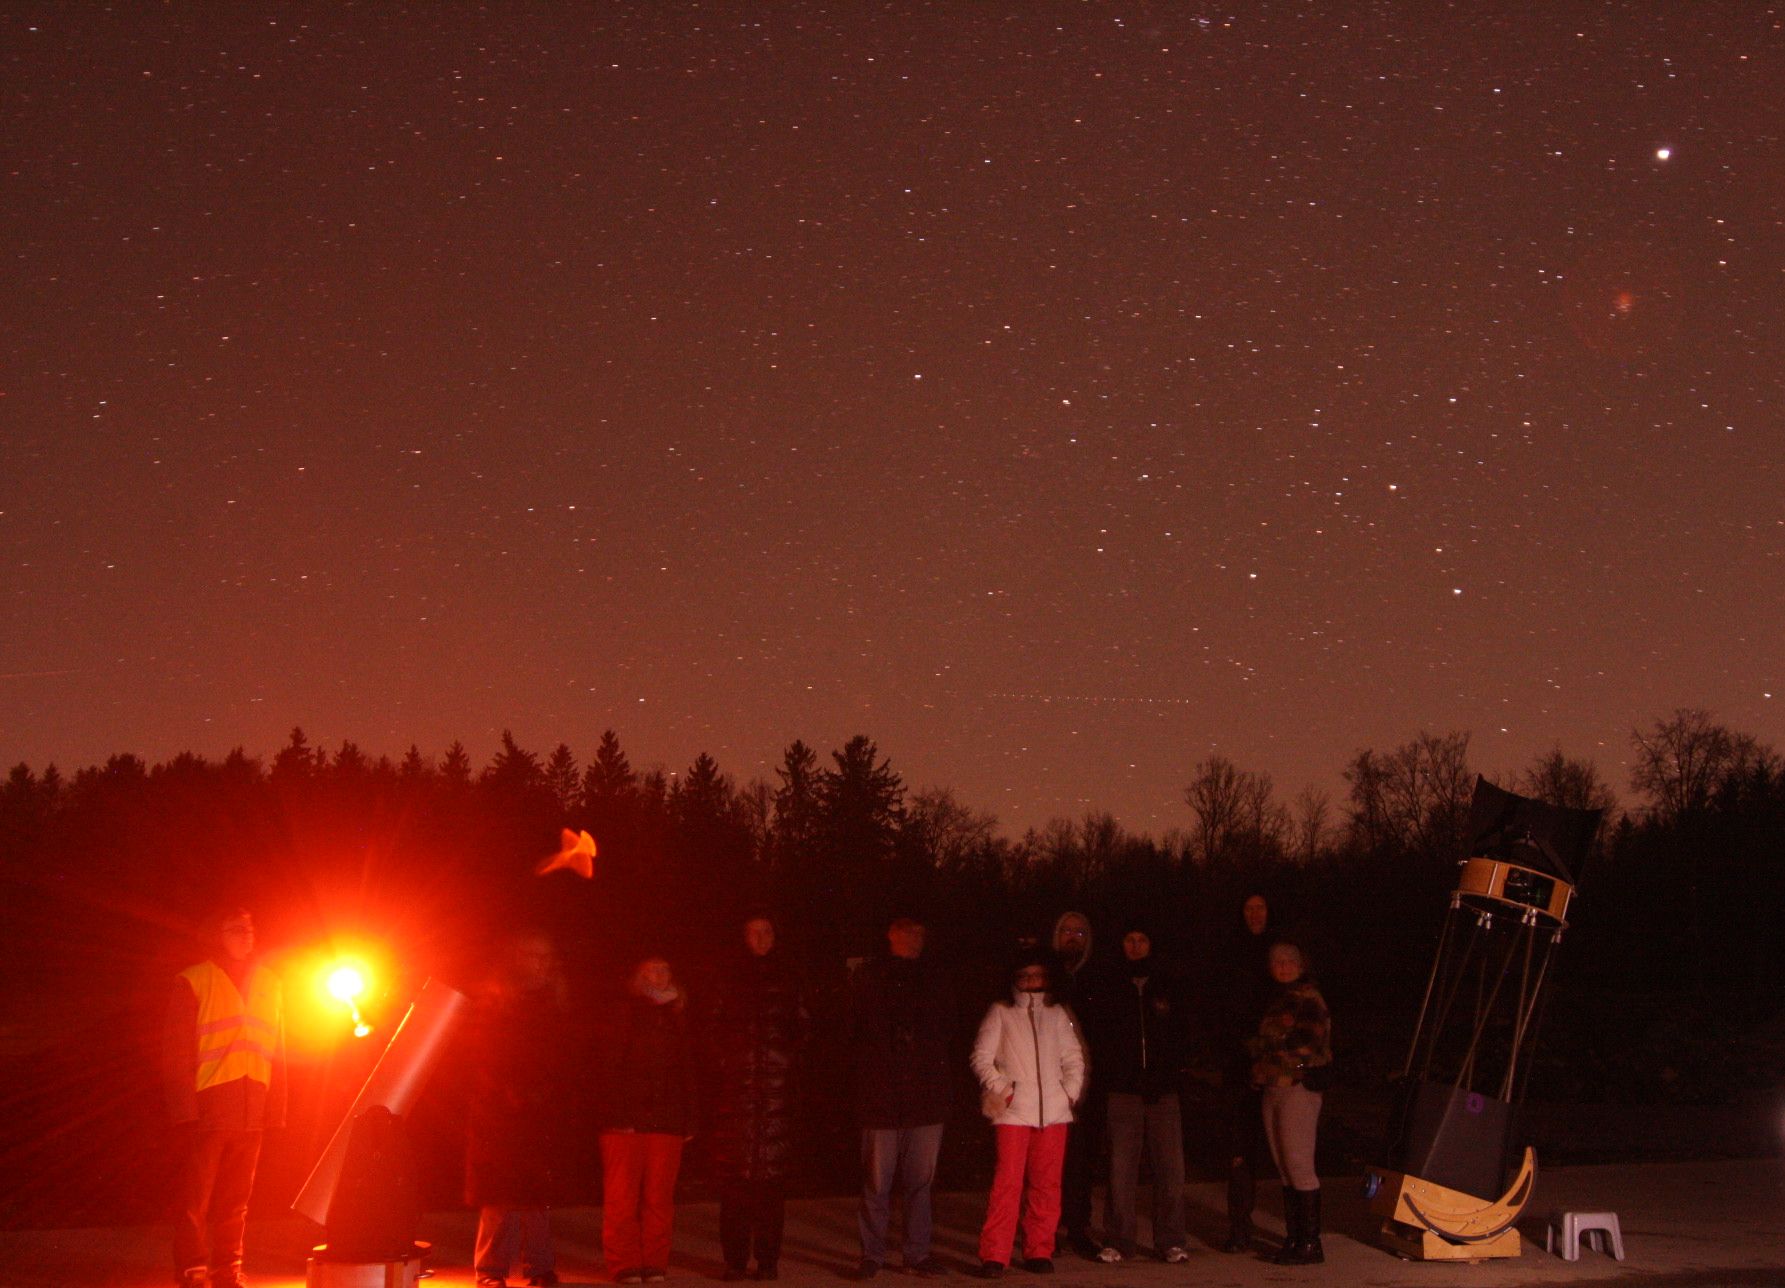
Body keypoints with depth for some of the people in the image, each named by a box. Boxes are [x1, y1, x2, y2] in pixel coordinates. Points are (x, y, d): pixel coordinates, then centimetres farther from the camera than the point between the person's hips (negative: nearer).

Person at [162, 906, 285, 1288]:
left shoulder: (269, 984, 14)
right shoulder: (193, 982, 0)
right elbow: (175, 1052, -4)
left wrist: (275, 1109, 7)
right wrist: (185, 1109, -12)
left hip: (251, 1114, 5)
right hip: (207, 1110, -4)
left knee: (235, 1200, 10)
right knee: (194, 1198, -4)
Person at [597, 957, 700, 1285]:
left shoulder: (677, 1018, 16)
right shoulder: (621, 1014, 3)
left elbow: (688, 1071, 14)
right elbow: (608, 1065, -4)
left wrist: (690, 1117, 6)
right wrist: (614, 1113, -13)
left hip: (666, 1121, 4)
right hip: (625, 1121, -3)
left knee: (659, 1196, 2)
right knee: (622, 1197, -3)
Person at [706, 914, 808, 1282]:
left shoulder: (786, 981, 13)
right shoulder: (731, 982, 12)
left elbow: (801, 1029, 14)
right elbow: (714, 1030, 10)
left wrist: (788, 1060, 1)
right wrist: (723, 1064, -2)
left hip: (775, 1088, 0)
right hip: (735, 1087, 0)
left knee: (771, 1176, -4)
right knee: (734, 1176, -4)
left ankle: (768, 1258, 0)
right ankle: (735, 1260, 1)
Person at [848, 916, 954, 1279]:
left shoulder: (934, 980, 16)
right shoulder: (872, 977, 6)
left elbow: (946, 1027, 20)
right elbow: (856, 1031, 4)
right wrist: (868, 1066, -5)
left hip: (926, 1095, 3)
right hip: (882, 1095, -3)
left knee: (920, 1179, 4)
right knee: (877, 1179, -2)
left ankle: (919, 1253, 10)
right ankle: (872, 1253, 6)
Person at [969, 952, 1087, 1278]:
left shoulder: (1058, 1014, 15)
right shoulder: (1000, 1012, 8)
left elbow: (1073, 1058, 15)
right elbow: (982, 1057, 5)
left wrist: (1071, 1090, 2)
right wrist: (1000, 1087, -6)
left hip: (1054, 1111, 3)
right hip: (1014, 1111, -3)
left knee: (1046, 1184, 2)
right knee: (1007, 1182, -10)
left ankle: (1039, 1251, 10)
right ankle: (994, 1255, -7)